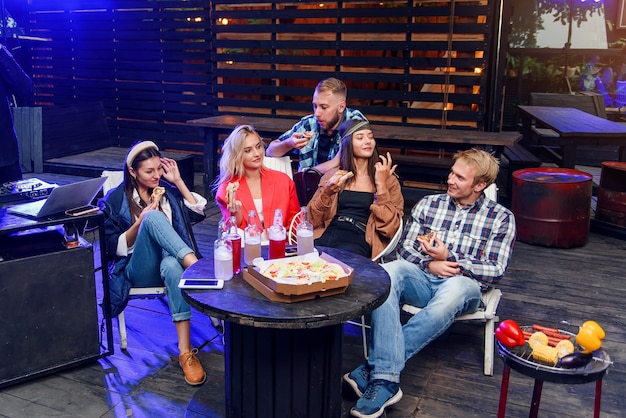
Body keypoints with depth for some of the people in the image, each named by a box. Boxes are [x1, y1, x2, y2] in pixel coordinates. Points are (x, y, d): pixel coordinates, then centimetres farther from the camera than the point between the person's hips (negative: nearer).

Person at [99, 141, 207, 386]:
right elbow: (113, 248, 2)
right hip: (138, 270, -2)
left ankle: (185, 352, -47)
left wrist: (178, 181, 4)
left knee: (172, 265, -40)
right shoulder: (115, 200, 8)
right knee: (154, 217, -31)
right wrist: (140, 223, -13)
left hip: (173, 260, 2)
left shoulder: (167, 190, 18)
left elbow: (198, 213, 8)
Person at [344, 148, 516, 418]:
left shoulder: (501, 218, 6)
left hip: (463, 284, -2)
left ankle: (375, 369, -36)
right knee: (389, 270, -32)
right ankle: (386, 379, -41)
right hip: (421, 279, 2)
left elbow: (495, 271, -1)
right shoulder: (428, 204, 13)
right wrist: (429, 264, -10)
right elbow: (405, 250, 11)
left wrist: (449, 258, -11)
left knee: (457, 288, -40)